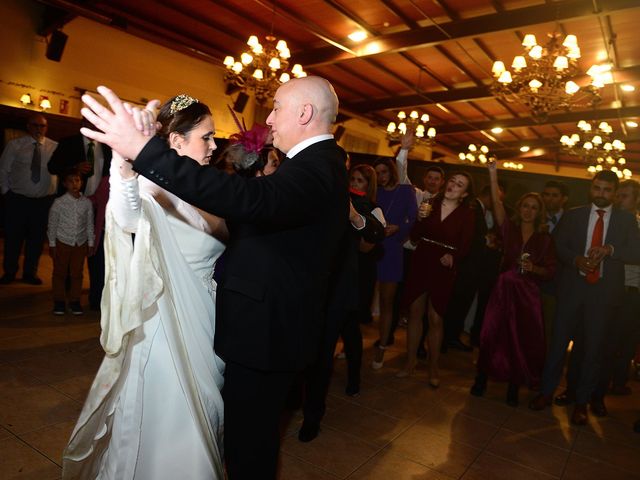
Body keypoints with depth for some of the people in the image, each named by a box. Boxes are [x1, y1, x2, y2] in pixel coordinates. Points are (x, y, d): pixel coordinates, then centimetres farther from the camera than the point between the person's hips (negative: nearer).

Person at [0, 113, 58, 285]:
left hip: (44, 201, 0)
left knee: (37, 238, 9)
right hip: (17, 200, 0)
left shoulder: (55, 147, 2)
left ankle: (30, 272, 26)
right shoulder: (15, 145, 2)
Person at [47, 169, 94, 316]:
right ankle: (59, 301, 20)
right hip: (62, 242, -2)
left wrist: (90, 243, 5)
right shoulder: (59, 202, -9)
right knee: (60, 273, 8)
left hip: (80, 243, 2)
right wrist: (52, 244, -3)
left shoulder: (87, 202, -2)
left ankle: (74, 301, 21)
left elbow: (89, 224, 5)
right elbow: (52, 224, -4)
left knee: (77, 273, 9)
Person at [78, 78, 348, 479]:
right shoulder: (324, 163, 11)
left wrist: (144, 150, -43)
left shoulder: (315, 168, -23)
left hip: (266, 330, -10)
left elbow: (249, 199, -42)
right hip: (278, 323, 10)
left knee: (247, 440, 10)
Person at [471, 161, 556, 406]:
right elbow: (497, 204, -11)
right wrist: (493, 175, -19)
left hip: (528, 293, 0)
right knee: (492, 333, -1)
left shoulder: (545, 239, 3)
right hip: (504, 288, 0)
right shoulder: (509, 228, 3)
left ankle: (514, 386, 21)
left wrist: (533, 268, -15)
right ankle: (482, 378, 16)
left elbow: (550, 271, 5)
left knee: (521, 339, 4)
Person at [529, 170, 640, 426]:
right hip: (572, 287, 0)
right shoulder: (572, 215, 7)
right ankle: (546, 392, 21)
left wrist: (610, 249, -19)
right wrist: (576, 260, -16)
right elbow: (557, 245, 2)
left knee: (592, 348, 7)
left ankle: (582, 402, 22)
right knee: (559, 341, 6)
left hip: (604, 292, 0)